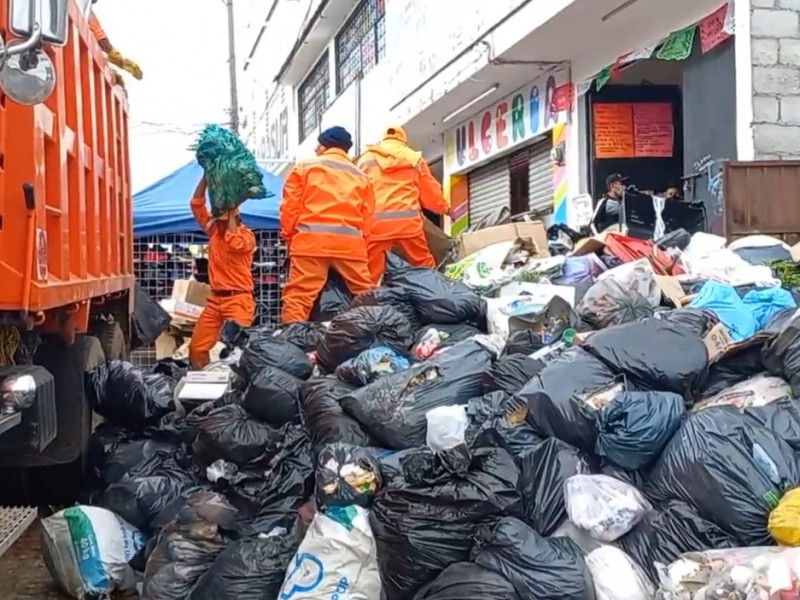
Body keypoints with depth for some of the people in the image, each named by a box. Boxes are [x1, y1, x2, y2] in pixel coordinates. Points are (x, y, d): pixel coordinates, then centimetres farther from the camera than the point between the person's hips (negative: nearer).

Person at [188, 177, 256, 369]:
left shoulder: (246, 235, -2)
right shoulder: (214, 229, 14)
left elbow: (234, 242, -24)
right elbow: (197, 204, 10)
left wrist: (231, 214, -14)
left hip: (238, 300, -6)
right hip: (215, 299, 6)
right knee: (197, 348, 3)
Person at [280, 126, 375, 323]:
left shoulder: (305, 167, 10)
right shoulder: (361, 176, 20)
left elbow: (290, 206, 6)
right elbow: (367, 218, 15)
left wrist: (289, 236, 17)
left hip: (311, 242, -3)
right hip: (350, 244, 3)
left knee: (298, 297, -6)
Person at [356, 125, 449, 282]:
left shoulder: (366, 158, 16)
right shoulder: (415, 159, 15)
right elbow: (430, 192, 20)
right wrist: (444, 206, 38)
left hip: (376, 223, 0)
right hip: (407, 221, 0)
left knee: (370, 274, -1)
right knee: (425, 267, 12)